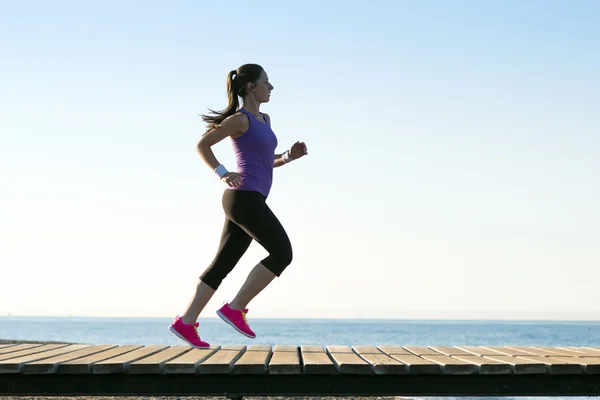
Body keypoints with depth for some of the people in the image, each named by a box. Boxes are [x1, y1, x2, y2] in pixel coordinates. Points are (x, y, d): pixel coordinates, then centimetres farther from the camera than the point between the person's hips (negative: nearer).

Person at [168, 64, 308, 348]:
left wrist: (290, 156, 10)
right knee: (282, 254, -9)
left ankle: (186, 322, 8)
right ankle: (235, 308, -7)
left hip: (249, 200, 9)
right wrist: (223, 174, -14)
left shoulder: (264, 120, 20)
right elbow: (202, 145, -4)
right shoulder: (239, 119, -6)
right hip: (244, 198, -9)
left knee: (223, 263, 7)